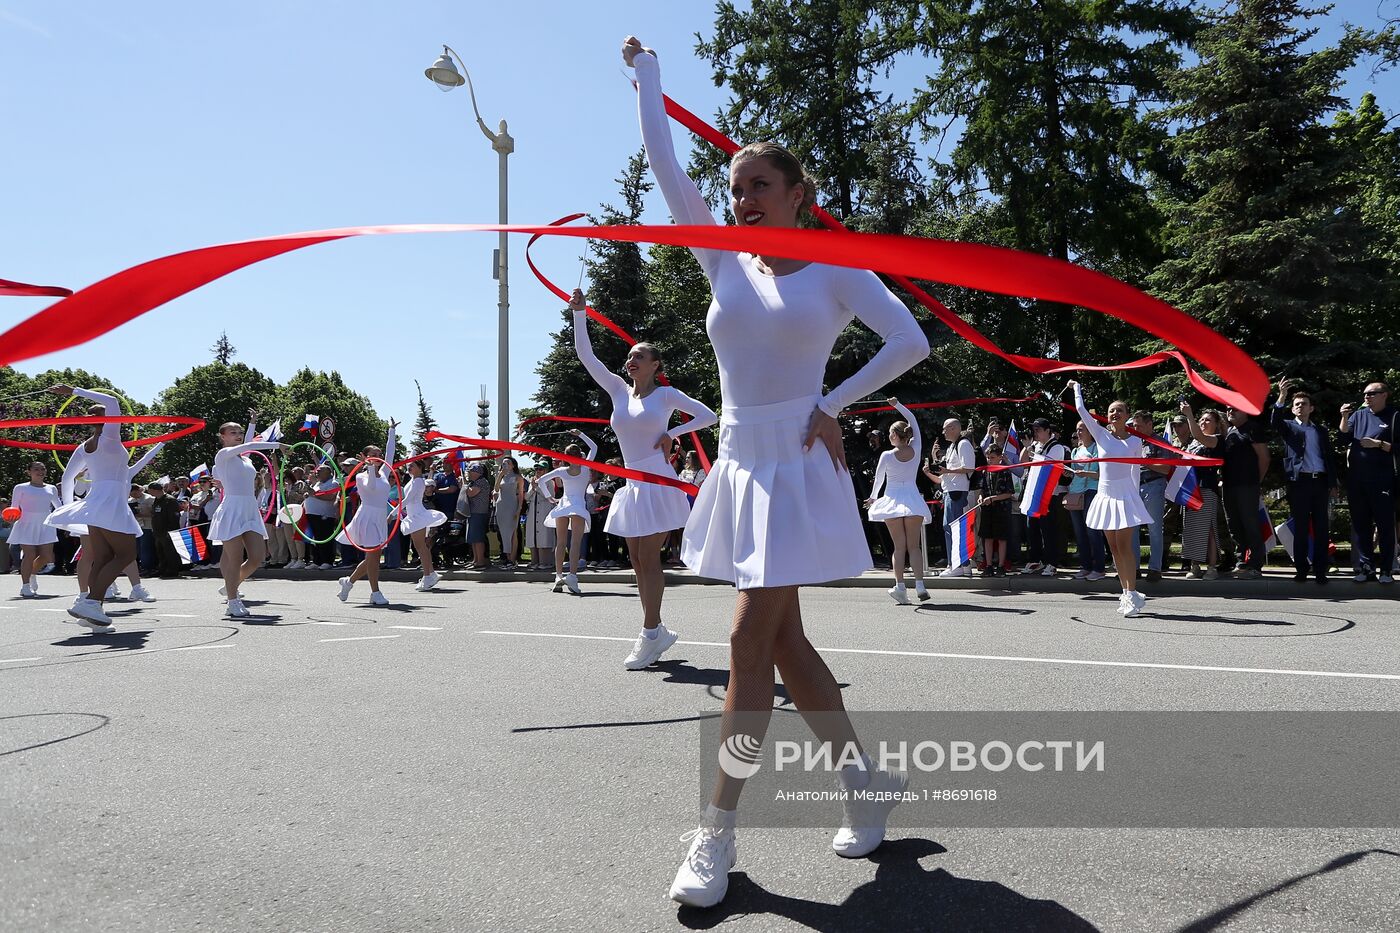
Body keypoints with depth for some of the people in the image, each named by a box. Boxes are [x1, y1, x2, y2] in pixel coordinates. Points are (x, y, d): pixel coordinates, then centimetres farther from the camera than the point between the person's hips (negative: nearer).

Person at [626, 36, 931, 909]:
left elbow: (910, 342, -6)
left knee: (751, 641, -9)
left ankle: (718, 833, 2)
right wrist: (646, 68, 17)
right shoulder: (725, 262, 11)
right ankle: (871, 781, 25)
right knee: (784, 642, 8)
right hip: (741, 462, 6)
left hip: (797, 465, -6)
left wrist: (834, 406, -9)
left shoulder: (833, 268, 0)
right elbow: (664, 163, 12)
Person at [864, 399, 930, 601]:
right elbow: (913, 421, 11)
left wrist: (873, 497, 22)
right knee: (914, 545, 5)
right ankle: (919, 584, -8)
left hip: (893, 500, -2)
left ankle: (899, 585, -9)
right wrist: (898, 405, 17)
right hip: (913, 499, 2)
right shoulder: (916, 450, -2)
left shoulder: (887, 455, -8)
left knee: (899, 546, 2)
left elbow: (878, 478, 6)